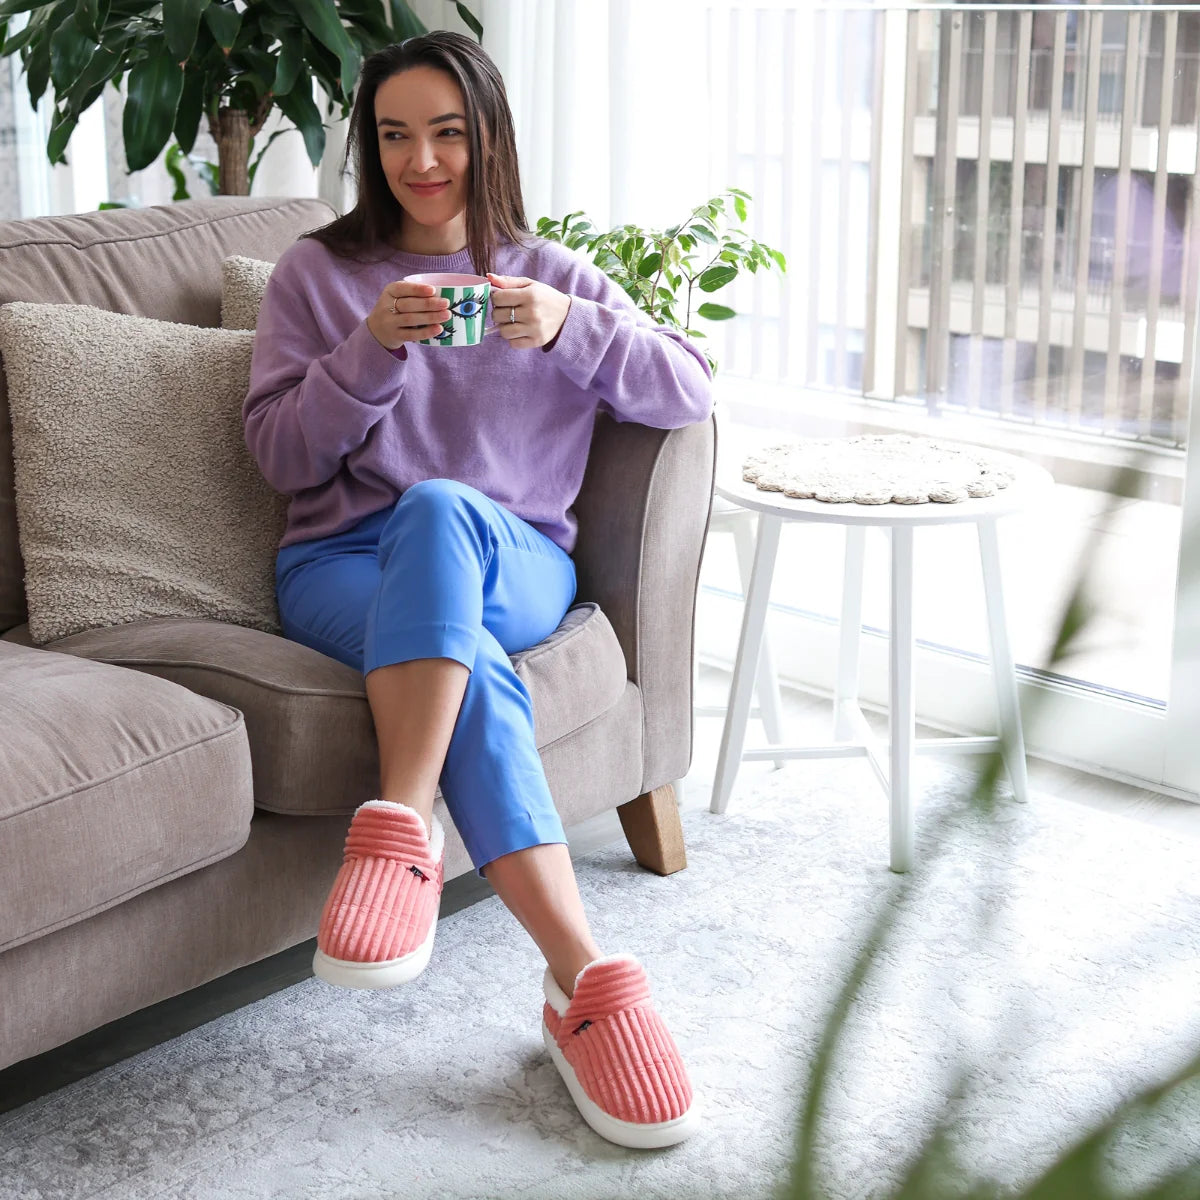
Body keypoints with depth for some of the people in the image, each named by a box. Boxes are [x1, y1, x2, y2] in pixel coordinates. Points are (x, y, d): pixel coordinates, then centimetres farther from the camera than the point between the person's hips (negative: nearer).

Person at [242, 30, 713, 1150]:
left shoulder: (552, 274, 15)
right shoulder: (315, 272, 13)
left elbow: (688, 394, 3)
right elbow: (281, 456, 3)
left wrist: (570, 330, -15)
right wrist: (370, 351, -13)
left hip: (511, 563, 0)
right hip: (344, 565, 0)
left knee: (439, 504, -39)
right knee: (474, 671, -37)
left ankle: (398, 831, -43)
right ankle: (585, 980, -43)